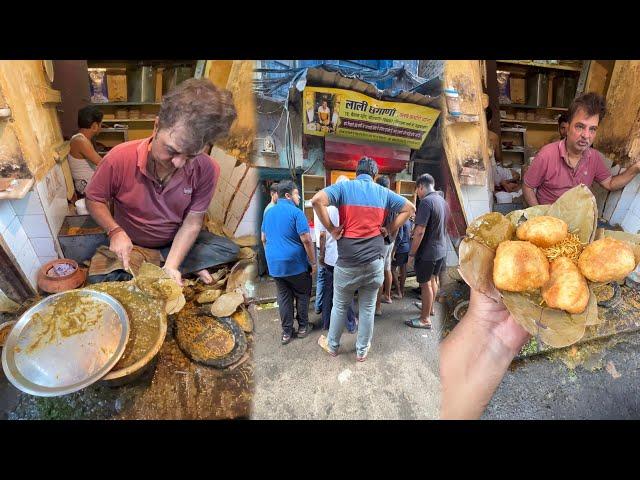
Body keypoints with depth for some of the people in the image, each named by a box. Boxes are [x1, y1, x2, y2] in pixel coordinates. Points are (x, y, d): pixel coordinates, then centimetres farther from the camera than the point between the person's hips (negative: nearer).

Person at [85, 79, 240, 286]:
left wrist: (171, 266, -27)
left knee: (229, 250, -17)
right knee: (99, 280, -23)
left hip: (176, 243, 1)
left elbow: (192, 222, -17)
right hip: (128, 245, 0)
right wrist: (115, 231, -26)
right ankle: (190, 268, -13)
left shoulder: (206, 170, -23)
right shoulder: (119, 158, -24)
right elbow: (94, 200, -8)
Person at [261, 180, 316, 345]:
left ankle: (286, 332, 18)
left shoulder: (269, 213, 9)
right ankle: (303, 327, 24)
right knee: (302, 295, 13)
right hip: (296, 264, -5)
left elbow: (263, 239, 17)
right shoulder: (295, 212, -13)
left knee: (284, 297, 13)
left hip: (275, 264, 6)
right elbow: (306, 240, -18)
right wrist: (313, 262, -9)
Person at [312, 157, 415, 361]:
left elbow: (316, 200, -20)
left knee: (340, 306, 16)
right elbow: (409, 208, 14)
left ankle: (332, 346, 35)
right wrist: (390, 230, 11)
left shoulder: (344, 187, -4)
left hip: (348, 261, -2)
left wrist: (331, 229, -11)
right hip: (375, 261, 2)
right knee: (368, 308, 15)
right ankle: (362, 350, 31)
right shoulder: (383, 193, 6)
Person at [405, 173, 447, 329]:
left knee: (425, 284, 3)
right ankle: (430, 308, 40)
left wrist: (412, 252, -16)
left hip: (427, 252, -8)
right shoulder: (443, 200, 6)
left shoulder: (426, 201, -22)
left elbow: (420, 231, -25)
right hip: (441, 249, 8)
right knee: (433, 279, 22)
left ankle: (425, 319, 13)